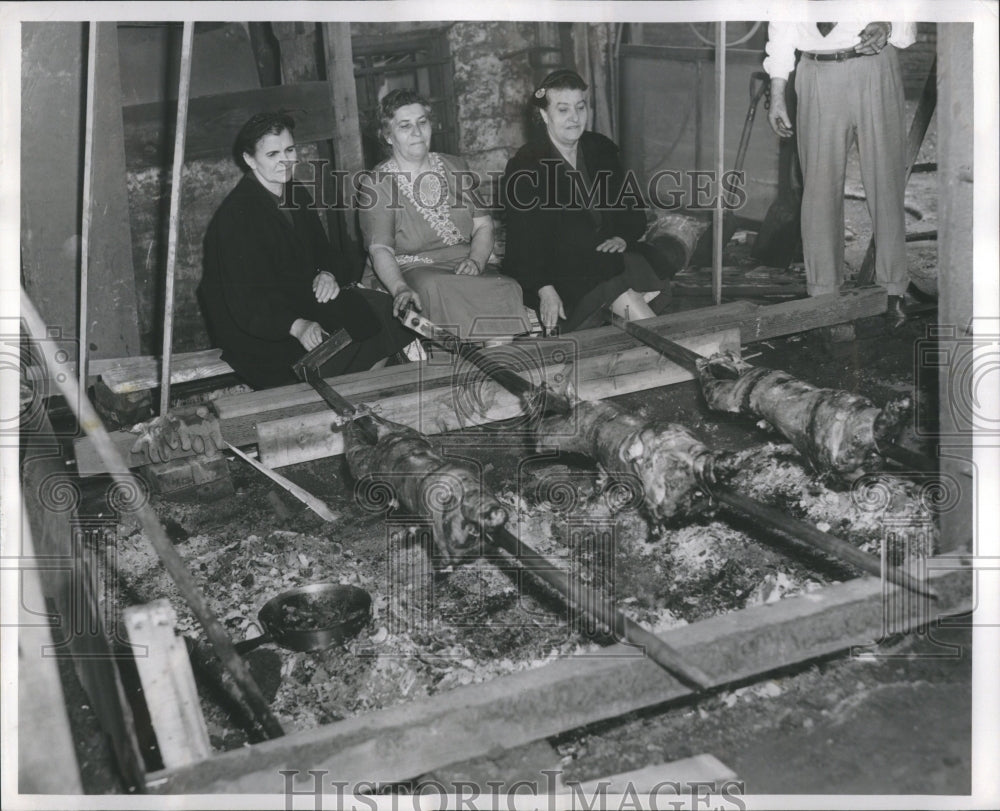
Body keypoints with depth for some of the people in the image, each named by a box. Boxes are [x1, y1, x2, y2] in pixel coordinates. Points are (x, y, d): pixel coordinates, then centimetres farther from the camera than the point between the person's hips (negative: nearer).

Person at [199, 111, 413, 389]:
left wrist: (327, 274, -7)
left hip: (303, 298, 9)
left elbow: (321, 250, 20)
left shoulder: (297, 194, 10)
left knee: (383, 309, -11)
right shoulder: (235, 215, -17)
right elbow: (244, 299, -23)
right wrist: (297, 326, -37)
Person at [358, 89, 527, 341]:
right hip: (412, 272, -3)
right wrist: (400, 289, -32)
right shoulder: (376, 184, 2)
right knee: (438, 290, -39)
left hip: (465, 266, 4)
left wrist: (475, 261, -9)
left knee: (508, 289, -30)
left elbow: (483, 226, 14)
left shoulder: (456, 168, 17)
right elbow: (380, 249, -11)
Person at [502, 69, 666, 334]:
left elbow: (631, 209, 21)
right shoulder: (524, 166, -4)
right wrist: (545, 290, -24)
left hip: (606, 254, 5)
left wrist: (622, 237, -2)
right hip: (556, 269, -5)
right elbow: (523, 240, -10)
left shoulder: (603, 150, 14)